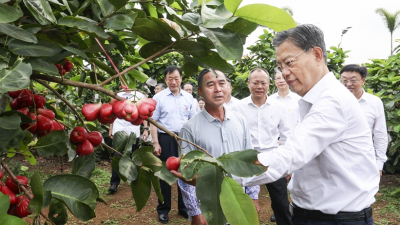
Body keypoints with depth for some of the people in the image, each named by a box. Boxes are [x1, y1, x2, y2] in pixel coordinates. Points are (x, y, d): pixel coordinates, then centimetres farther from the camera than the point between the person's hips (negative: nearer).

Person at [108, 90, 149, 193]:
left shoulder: (140, 96, 8)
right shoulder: (117, 95, 14)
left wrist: (146, 129, 0)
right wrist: (110, 129, 14)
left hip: (134, 131, -1)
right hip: (118, 130, 1)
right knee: (117, 156, -5)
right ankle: (114, 183, 0)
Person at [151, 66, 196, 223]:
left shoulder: (188, 97, 6)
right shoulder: (159, 97, -2)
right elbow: (153, 121, -3)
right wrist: (156, 143, -8)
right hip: (166, 139, -2)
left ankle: (184, 207, 27)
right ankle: (163, 209, 22)